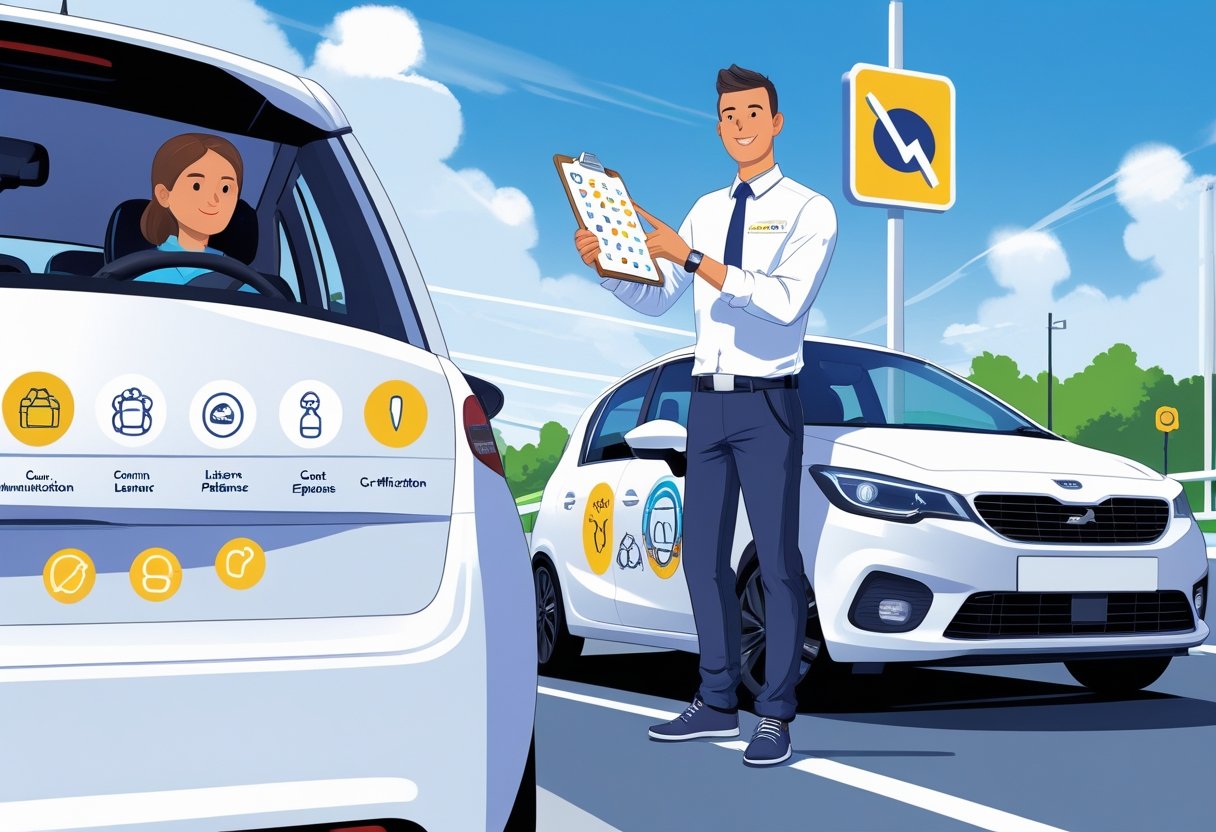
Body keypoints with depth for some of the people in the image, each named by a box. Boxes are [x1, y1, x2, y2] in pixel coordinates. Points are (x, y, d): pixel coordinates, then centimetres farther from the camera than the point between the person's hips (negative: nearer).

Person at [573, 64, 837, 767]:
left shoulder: (809, 210, -4)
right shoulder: (706, 209, 14)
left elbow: (786, 301, -21)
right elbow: (656, 300, 15)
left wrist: (692, 258, -23)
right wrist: (604, 263, -3)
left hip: (768, 401, -6)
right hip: (708, 400, 6)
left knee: (777, 559, -3)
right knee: (703, 558, 10)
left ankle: (777, 714, 5)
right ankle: (718, 702, 21)